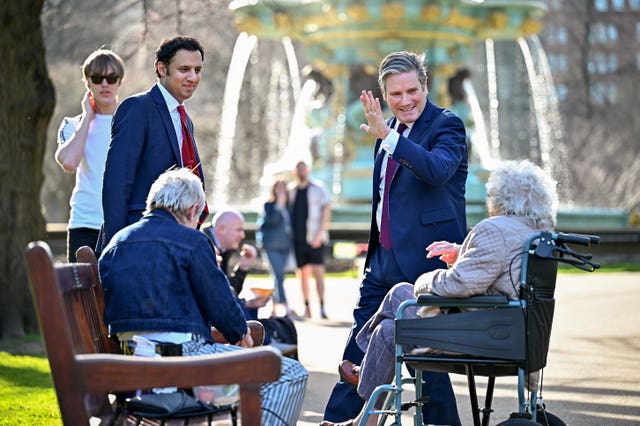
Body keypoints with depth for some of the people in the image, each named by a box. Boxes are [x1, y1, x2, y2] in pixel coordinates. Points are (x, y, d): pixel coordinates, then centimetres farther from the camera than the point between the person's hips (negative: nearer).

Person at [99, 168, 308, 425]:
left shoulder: (116, 242, 13)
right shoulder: (192, 242, -7)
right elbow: (221, 305, -7)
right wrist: (241, 334, 16)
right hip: (183, 354, -9)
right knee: (292, 375, -2)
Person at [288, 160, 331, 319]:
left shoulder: (318, 188, 1)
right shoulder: (292, 191, 13)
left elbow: (326, 210, -5)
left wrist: (319, 234, -14)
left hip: (314, 239, -4)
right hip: (298, 239, 4)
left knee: (318, 272, -11)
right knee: (303, 273, 5)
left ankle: (322, 307, -14)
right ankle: (307, 308, 8)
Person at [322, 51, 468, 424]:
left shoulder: (447, 125, -9)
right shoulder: (389, 130, 14)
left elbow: (438, 170, -31)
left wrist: (387, 137, -39)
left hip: (425, 261, -8)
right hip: (384, 259, 8)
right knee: (358, 351, 12)